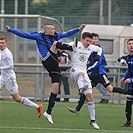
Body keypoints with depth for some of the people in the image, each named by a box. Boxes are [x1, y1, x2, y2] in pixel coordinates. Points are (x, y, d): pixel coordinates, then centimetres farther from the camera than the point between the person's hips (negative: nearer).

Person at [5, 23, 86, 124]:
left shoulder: (56, 36, 20)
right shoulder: (39, 36, 5)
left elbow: (67, 34, 31)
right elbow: (24, 34, 2)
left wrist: (79, 29, 30)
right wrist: (10, 30, -3)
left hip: (55, 65, 5)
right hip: (48, 62, -5)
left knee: (55, 89, 0)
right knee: (56, 44, -18)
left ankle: (48, 112, 5)